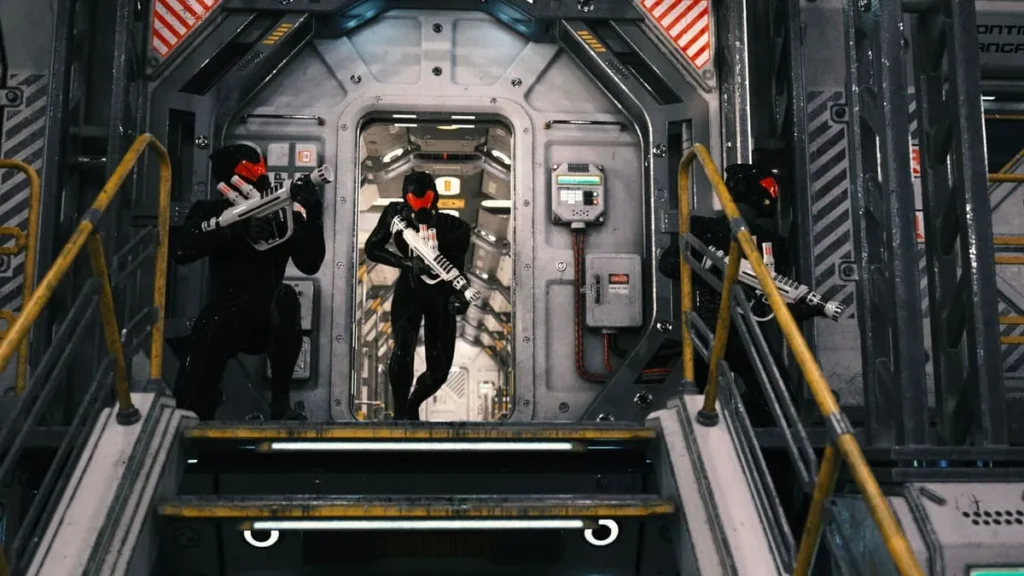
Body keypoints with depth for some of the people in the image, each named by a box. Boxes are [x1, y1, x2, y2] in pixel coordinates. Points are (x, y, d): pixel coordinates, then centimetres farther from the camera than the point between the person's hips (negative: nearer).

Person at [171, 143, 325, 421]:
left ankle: (280, 403, -25)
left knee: (284, 298, -37)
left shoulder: (282, 212, -3)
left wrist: (312, 212, -24)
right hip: (222, 319, 0)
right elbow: (181, 251, -20)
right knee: (192, 403, -19)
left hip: (267, 320, 0)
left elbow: (310, 264, -13)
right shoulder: (210, 212, 0)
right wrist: (236, 229, -30)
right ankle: (197, 426, 22)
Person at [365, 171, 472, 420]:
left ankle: (412, 405, 33)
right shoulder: (396, 214, -13)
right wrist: (408, 263, -25)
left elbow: (457, 267, -10)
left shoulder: (454, 227, -18)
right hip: (409, 288, 0)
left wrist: (459, 295, -29)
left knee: (439, 367, 3)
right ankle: (400, 413, -10)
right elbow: (372, 249, -11)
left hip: (441, 294, 1)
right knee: (402, 350, -25)